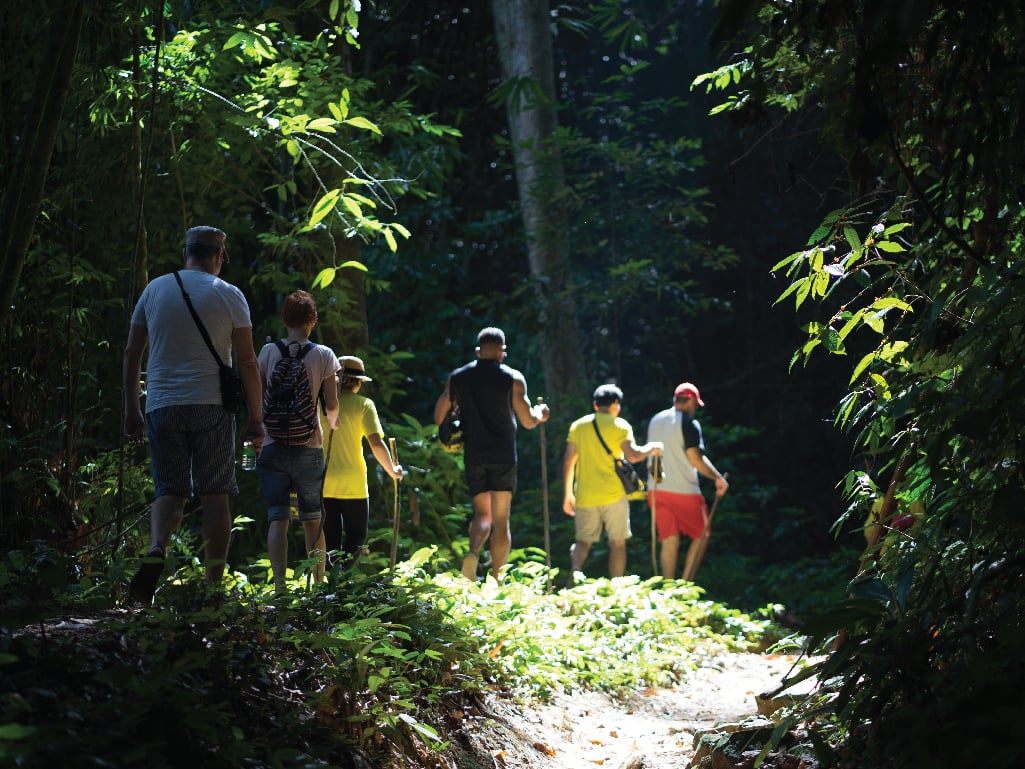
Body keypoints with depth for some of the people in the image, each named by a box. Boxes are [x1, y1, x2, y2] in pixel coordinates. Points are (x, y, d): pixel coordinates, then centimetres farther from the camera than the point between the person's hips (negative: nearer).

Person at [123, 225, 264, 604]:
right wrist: (255, 418, 4)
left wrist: (131, 411, 17)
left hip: (162, 405, 2)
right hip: (211, 404, -2)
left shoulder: (155, 289, 10)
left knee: (170, 490, 6)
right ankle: (214, 583, 1)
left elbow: (131, 353, 11)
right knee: (214, 495, 3)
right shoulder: (228, 295, 2)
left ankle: (156, 550, -23)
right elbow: (246, 362, -1)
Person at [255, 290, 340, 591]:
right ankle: (319, 583, 18)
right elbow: (331, 403, 0)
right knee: (313, 520, 12)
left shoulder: (268, 351, 2)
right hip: (309, 447, 0)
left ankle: (279, 586, -18)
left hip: (273, 445, 0)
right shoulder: (323, 355, 0)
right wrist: (333, 423, 22)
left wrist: (259, 429, 19)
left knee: (278, 519, -4)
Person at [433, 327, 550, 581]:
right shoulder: (512, 379, -5)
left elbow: (438, 416, 8)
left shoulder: (457, 378, 5)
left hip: (473, 455, 2)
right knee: (501, 520, 2)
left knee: (482, 514, 14)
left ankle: (473, 553, -16)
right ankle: (496, 580, -3)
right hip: (503, 455, -2)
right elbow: (528, 421, -4)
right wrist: (541, 414, 17)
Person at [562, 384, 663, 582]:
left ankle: (575, 569, -21)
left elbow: (568, 461, 7)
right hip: (613, 494, -3)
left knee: (583, 541, 9)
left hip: (585, 496, 3)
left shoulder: (578, 426, 9)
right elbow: (632, 455, -14)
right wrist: (651, 449, 5)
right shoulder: (619, 425, -2)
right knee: (617, 544, 8)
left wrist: (568, 494, 13)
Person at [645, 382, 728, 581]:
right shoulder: (689, 423, -10)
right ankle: (686, 582, 1)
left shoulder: (655, 421, 12)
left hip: (656, 489, 6)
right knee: (701, 535, 9)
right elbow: (695, 458, -17)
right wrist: (718, 478, -9)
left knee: (669, 541, 10)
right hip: (684, 490, -6)